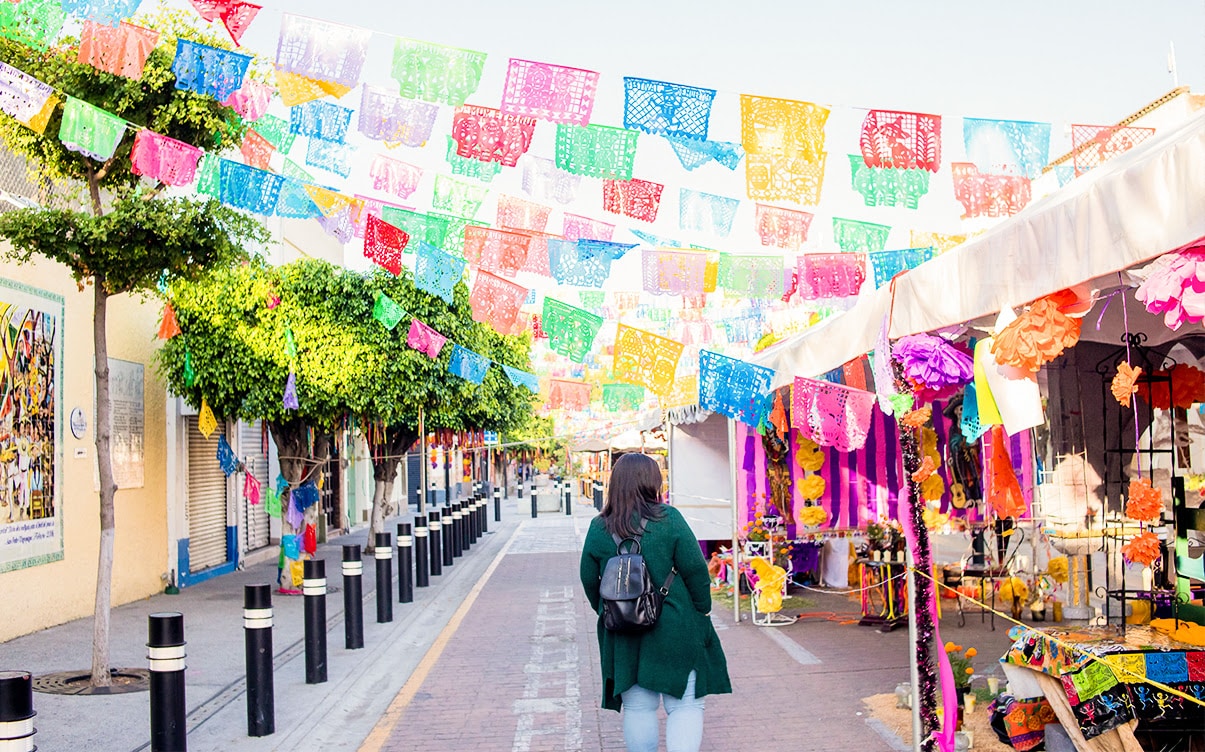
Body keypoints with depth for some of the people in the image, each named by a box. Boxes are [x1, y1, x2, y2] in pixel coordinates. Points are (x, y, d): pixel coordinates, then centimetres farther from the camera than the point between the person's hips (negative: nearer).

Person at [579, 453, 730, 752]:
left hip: (623, 637, 3)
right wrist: (703, 612, 4)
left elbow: (589, 581, 6)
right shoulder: (668, 519, -10)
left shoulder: (598, 528, -2)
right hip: (674, 630, -3)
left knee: (637, 709, 14)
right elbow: (695, 571, -8)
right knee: (685, 705, 5)